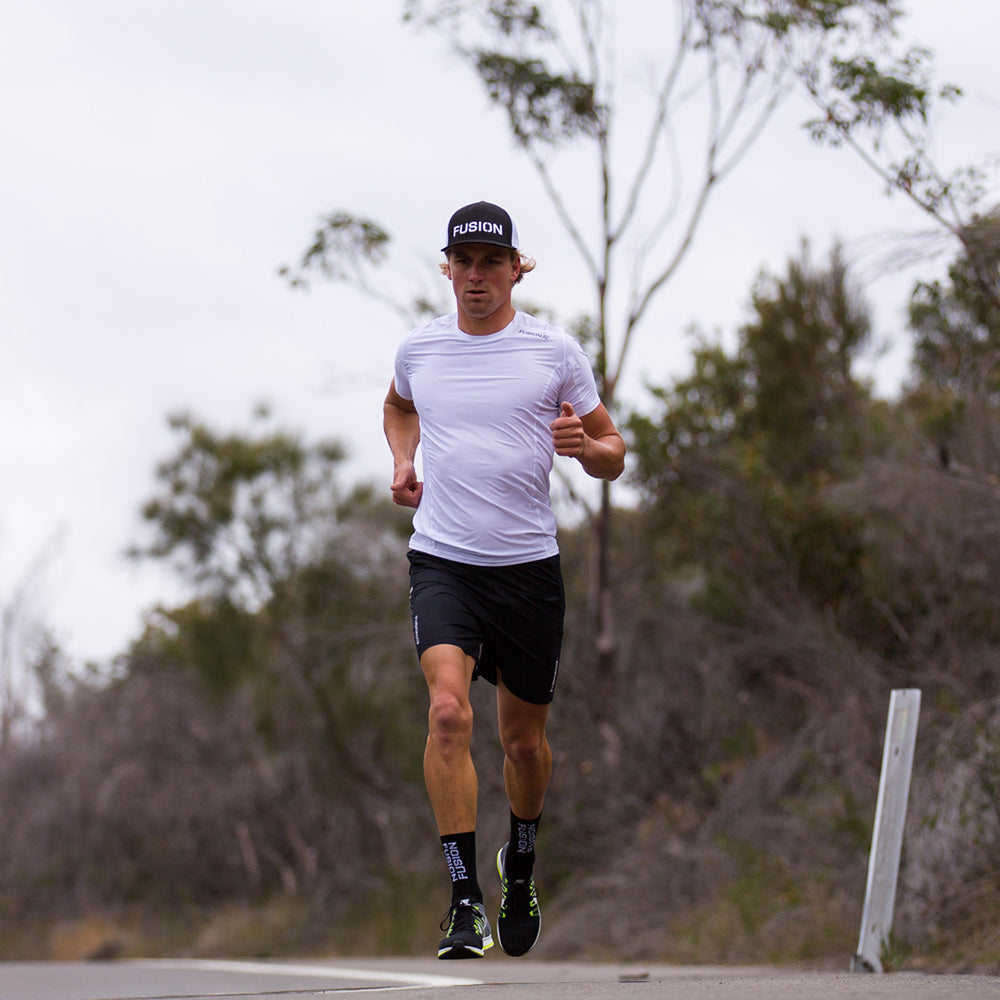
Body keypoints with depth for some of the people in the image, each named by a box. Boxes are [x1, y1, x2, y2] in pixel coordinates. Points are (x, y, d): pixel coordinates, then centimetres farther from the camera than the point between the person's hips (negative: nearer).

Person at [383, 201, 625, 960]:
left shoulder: (555, 351, 0)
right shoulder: (420, 348, 6)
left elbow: (613, 454, 8)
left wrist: (584, 444, -15)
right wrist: (403, 460, 11)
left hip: (528, 564, 0)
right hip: (442, 561, 0)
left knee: (524, 738, 11)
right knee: (448, 710, -23)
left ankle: (521, 864, 42)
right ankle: (465, 901, -21)